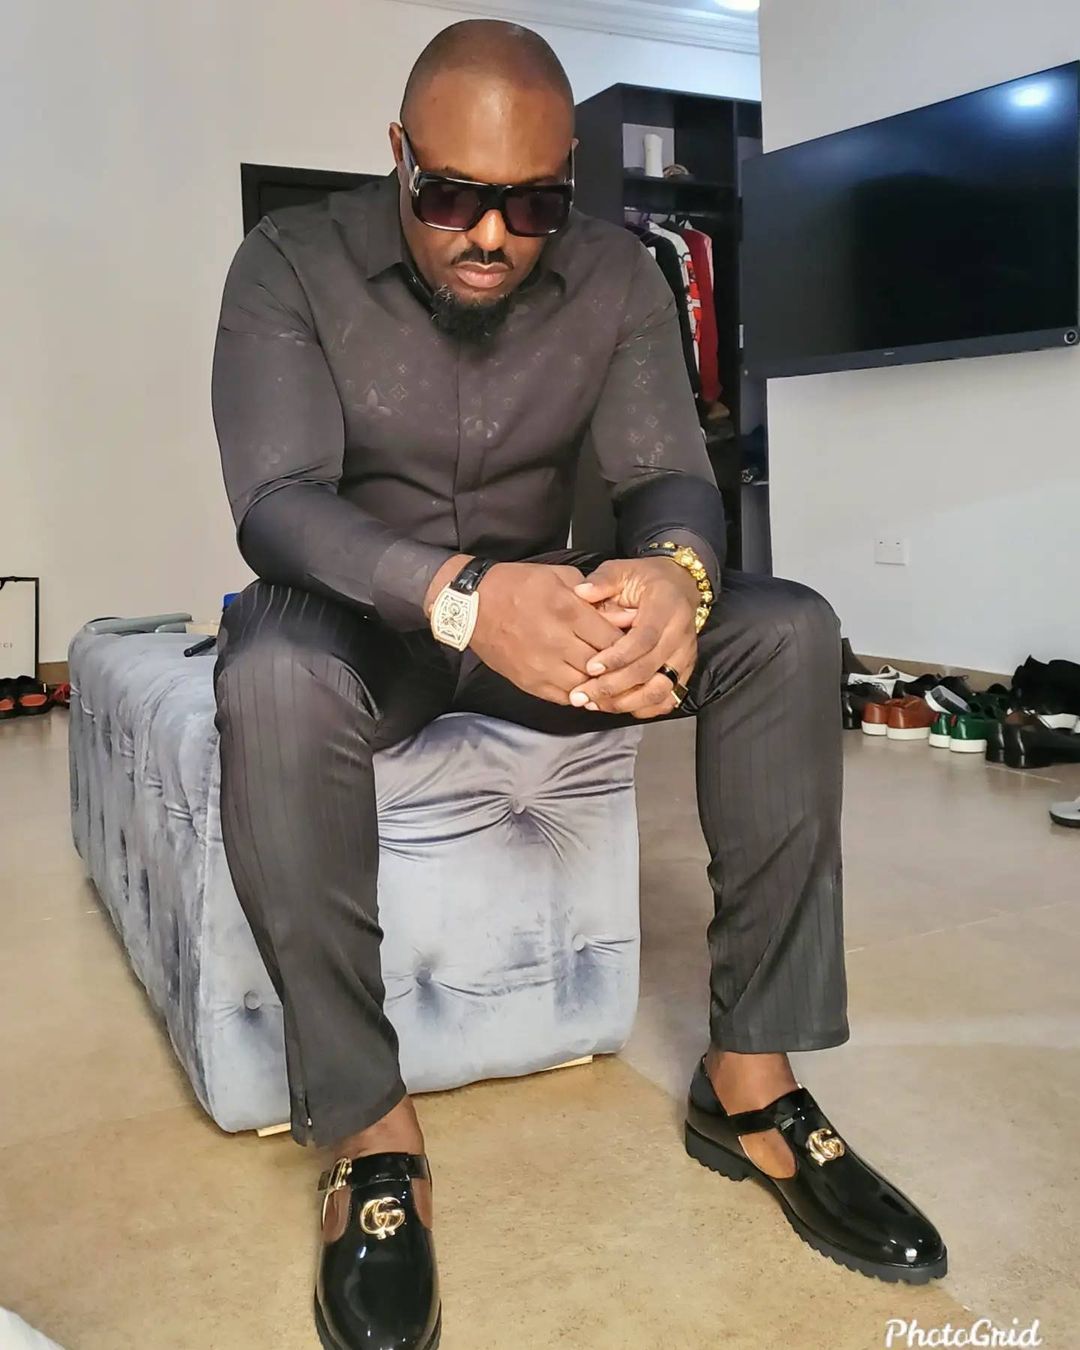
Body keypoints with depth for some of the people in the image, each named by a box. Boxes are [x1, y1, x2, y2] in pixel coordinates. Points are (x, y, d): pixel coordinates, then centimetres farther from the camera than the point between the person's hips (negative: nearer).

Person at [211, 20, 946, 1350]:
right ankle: (371, 1129, -23)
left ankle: (750, 1081, -13)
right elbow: (277, 500, -25)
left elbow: (671, 475, -12)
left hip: (541, 604, 3)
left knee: (788, 633, -19)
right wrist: (461, 594, -46)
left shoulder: (615, 274, -5)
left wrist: (675, 573, -38)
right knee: (274, 686, -38)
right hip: (359, 607, -3)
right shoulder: (292, 263, -13)